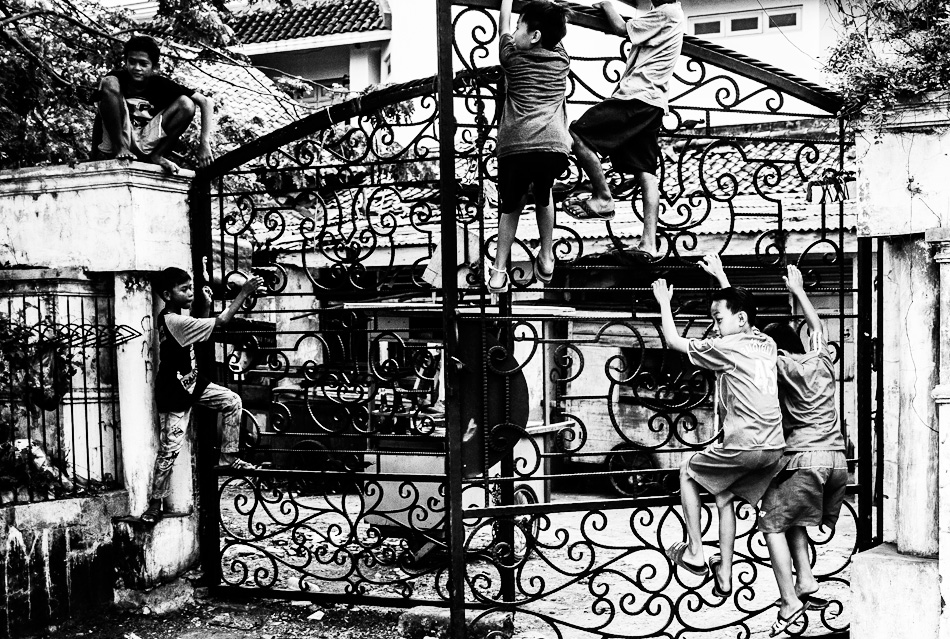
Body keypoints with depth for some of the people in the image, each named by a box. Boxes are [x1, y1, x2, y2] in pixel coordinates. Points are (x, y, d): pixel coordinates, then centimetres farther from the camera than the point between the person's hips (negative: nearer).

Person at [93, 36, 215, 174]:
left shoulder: (160, 85, -3)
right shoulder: (118, 78, -4)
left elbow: (206, 102, -7)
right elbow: (100, 118, -3)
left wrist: (204, 143, -18)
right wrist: (96, 156, -13)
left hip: (145, 146, 1)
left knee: (186, 103, -14)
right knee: (109, 83, -21)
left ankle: (155, 156, -12)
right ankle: (120, 149, -22)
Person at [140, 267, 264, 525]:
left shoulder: (175, 316, 1)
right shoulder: (172, 321, -27)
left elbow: (201, 332, 17)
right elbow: (221, 321, -30)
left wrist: (206, 307, 1)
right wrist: (244, 292, -28)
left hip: (192, 382, 9)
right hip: (174, 393, -9)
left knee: (232, 401, 4)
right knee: (170, 450, -2)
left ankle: (228, 456, 13)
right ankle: (155, 503, 14)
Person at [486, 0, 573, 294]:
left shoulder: (512, 57, 14)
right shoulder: (562, 59, 19)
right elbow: (556, 29, 39)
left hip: (516, 147, -1)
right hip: (555, 146, 2)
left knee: (510, 205, 19)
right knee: (544, 195, 29)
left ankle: (499, 272, 14)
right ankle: (546, 260, 29)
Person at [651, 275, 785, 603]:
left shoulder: (725, 347, -8)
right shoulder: (767, 344, 13)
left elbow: (674, 341, 3)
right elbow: (738, 306, 34)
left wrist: (664, 302, 14)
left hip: (742, 446, -7)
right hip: (774, 447, 7)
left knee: (688, 472, 16)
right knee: (724, 496, 23)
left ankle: (694, 553, 15)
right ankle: (724, 575, 25)